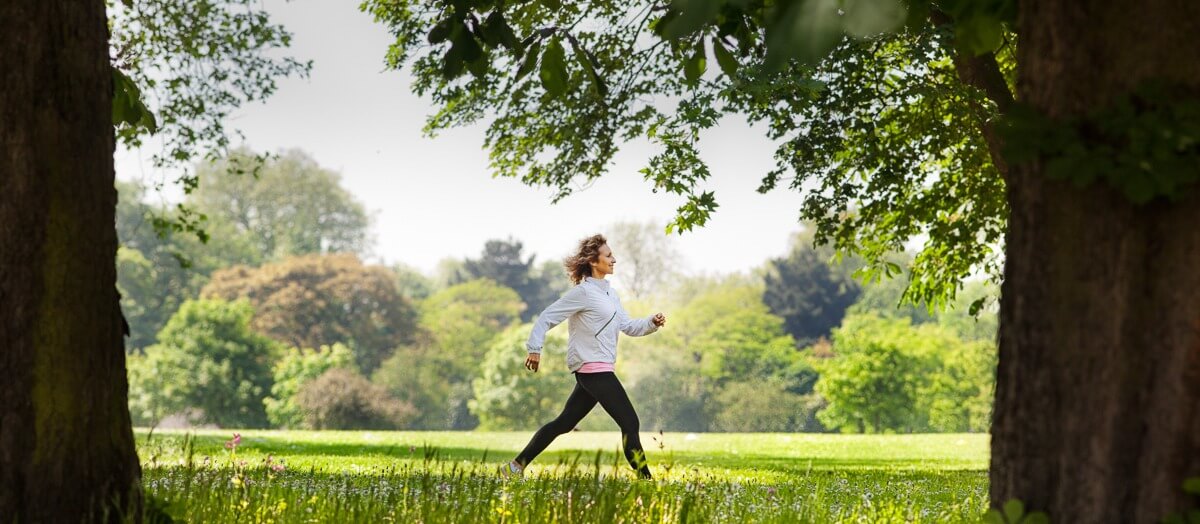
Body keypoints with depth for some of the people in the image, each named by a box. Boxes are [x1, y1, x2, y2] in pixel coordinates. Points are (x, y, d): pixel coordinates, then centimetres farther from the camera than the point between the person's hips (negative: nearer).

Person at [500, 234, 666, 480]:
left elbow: (628, 326, 20)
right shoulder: (583, 292, -11)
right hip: (593, 368, -10)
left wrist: (652, 323, 3)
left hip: (596, 371, 10)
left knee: (564, 423, 12)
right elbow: (547, 317, -10)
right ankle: (644, 478, -7)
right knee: (629, 423, -9)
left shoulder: (609, 293, 17)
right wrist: (534, 349, -13)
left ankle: (516, 466, 15)